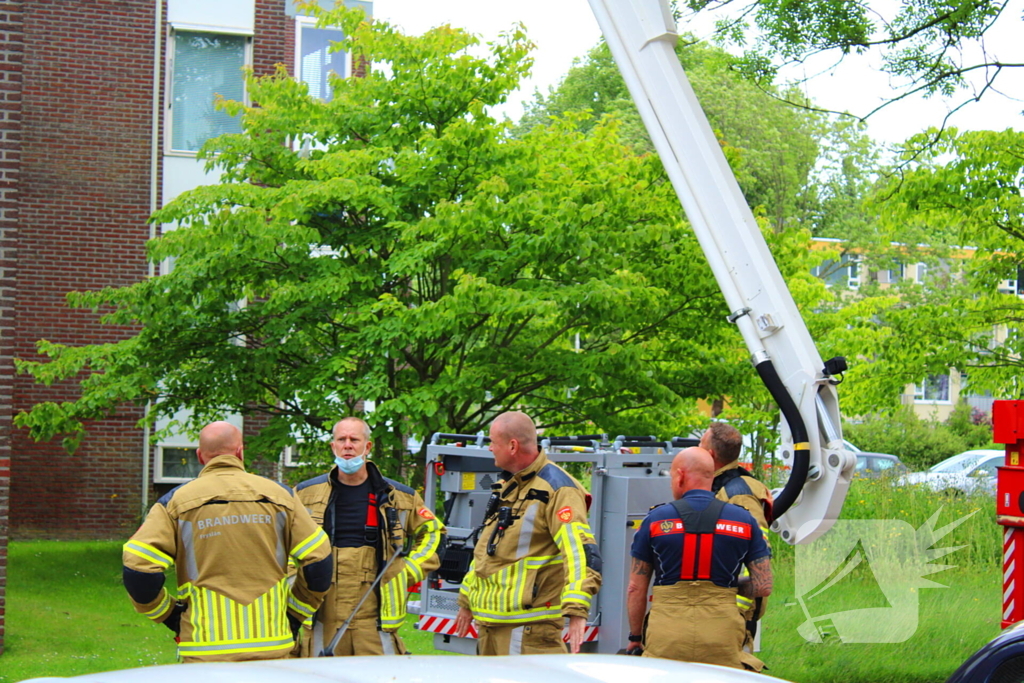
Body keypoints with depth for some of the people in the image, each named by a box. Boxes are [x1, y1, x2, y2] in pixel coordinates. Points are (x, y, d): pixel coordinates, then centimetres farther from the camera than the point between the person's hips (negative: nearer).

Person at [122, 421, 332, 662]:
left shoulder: (177, 501, 2)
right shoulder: (279, 494, 8)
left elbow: (138, 571, -6)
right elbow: (319, 563, 6)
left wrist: (169, 615, 9)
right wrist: (293, 615, 18)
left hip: (206, 653, -1)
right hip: (272, 647, 1)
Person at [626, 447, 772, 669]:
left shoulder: (656, 519, 2)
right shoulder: (743, 521, 5)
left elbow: (636, 588, 5)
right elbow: (763, 586, 2)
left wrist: (635, 636, 17)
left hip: (666, 638, -1)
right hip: (722, 637, 1)